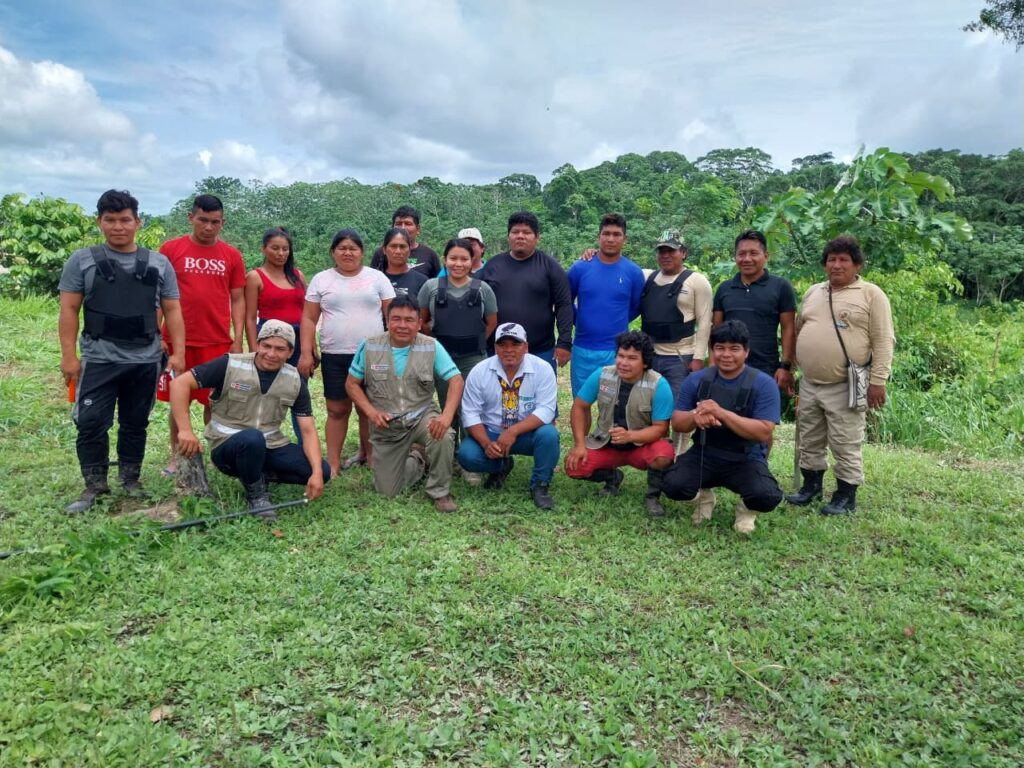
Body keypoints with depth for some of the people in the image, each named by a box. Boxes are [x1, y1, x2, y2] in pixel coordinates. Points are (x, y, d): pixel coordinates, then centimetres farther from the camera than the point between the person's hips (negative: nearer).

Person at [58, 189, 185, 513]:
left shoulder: (159, 263, 6)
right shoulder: (82, 261, 3)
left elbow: (172, 310, 6)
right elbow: (69, 310, 1)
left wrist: (178, 352, -2)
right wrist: (68, 355, -6)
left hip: (145, 361, 1)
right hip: (98, 360, -1)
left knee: (136, 423, 11)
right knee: (91, 423, -3)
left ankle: (131, 479, 25)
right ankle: (94, 484, 12)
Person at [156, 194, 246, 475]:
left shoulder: (232, 255, 5)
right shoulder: (171, 249, 1)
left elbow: (237, 299, 7)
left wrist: (238, 341, 0)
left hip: (218, 343, 0)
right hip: (178, 341, 0)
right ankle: (176, 456, 21)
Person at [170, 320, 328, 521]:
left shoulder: (295, 381, -3)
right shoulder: (229, 365, -12)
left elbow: (308, 430, -5)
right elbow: (179, 384, -15)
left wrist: (317, 472, -19)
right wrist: (185, 430, -26)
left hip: (270, 448, 4)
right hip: (227, 446, -4)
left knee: (323, 470, -15)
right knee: (252, 438, -39)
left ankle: (258, 475, 6)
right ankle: (255, 495, -11)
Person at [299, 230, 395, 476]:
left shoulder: (377, 277, 5)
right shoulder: (321, 280, 6)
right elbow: (309, 319, 5)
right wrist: (306, 353, -3)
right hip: (335, 356, 0)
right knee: (337, 409, 4)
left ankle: (368, 454, 22)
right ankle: (333, 463, 11)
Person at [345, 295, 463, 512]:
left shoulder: (431, 347, -11)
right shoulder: (369, 347, -7)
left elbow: (456, 380, -16)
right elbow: (351, 383, 0)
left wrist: (447, 415, -32)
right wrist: (371, 412, -16)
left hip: (422, 416, -1)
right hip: (386, 425, 2)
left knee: (444, 438, -36)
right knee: (387, 491, 4)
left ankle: (439, 492, -8)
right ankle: (416, 458, 36)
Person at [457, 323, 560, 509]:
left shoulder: (543, 369, -13)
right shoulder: (479, 371, -9)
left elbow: (545, 410, -20)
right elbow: (470, 413, -8)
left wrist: (513, 431, -31)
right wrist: (486, 443, -23)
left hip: (528, 433, -1)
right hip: (490, 433, 2)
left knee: (548, 434, -33)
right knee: (467, 455, -25)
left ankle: (540, 486, -6)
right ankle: (500, 466, 12)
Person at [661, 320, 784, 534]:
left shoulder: (763, 384, -9)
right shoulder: (697, 380, 1)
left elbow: (763, 432, -18)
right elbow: (677, 423, 2)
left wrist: (722, 413, -29)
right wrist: (695, 416, -23)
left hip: (746, 459, -2)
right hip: (704, 454, 2)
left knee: (767, 497, -30)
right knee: (673, 485, -25)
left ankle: (746, 509, 9)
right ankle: (703, 497, 13)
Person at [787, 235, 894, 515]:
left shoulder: (871, 294, -4)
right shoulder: (813, 292, 13)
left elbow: (883, 341, -8)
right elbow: (798, 332, 20)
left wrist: (877, 381, -14)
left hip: (844, 387, -6)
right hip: (809, 384, 6)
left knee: (845, 445, 0)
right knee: (810, 441, 15)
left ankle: (846, 496, 13)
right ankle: (811, 486, 29)